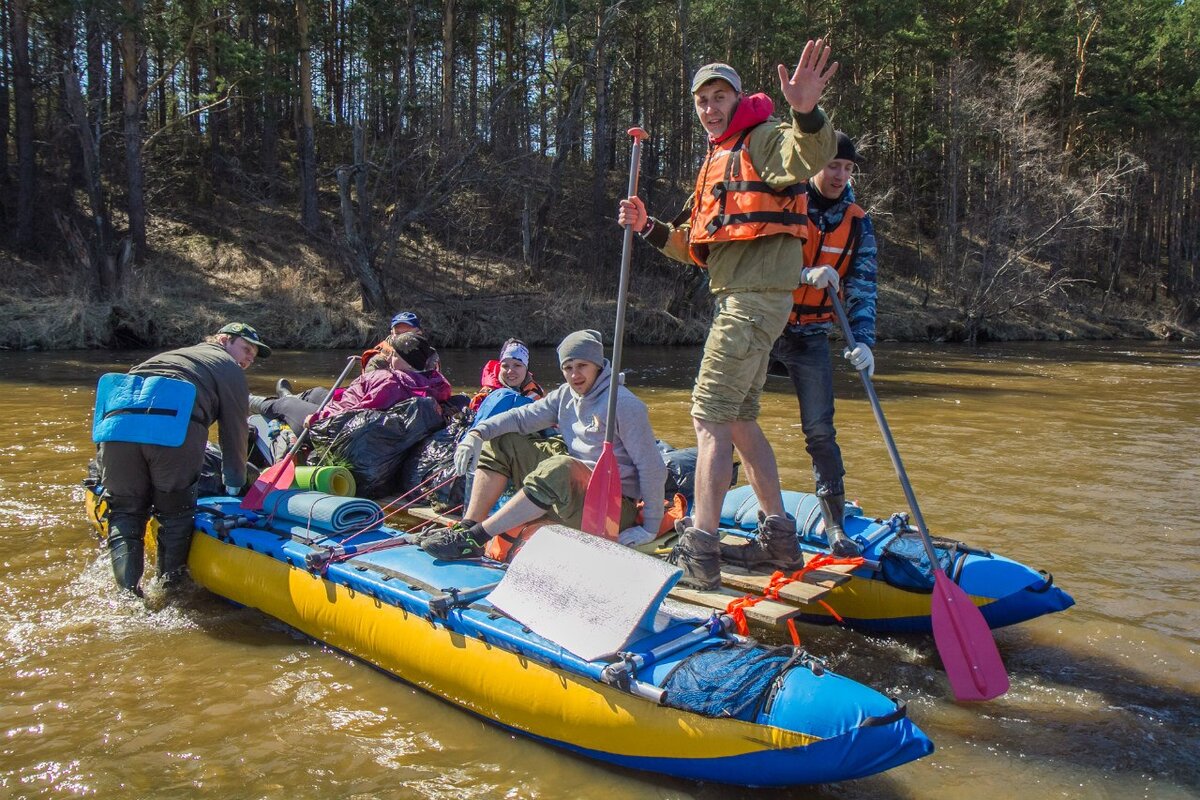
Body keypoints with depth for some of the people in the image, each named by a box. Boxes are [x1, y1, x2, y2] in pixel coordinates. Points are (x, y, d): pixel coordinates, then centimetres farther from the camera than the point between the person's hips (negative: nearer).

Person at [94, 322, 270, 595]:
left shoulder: (172, 355, 41)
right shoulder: (230, 368, 23)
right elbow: (234, 431, 20)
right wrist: (234, 482, 30)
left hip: (117, 424, 5)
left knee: (125, 511, 15)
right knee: (176, 514, 13)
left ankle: (127, 592, 3)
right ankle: (170, 587, 16)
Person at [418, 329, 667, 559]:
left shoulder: (624, 405, -15)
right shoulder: (566, 395, 9)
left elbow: (653, 467, -15)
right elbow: (522, 416, 3)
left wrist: (650, 528, -16)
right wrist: (478, 433, -15)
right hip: (576, 488, 8)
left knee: (558, 469, -39)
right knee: (501, 444, 5)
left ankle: (474, 538, -33)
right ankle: (468, 527, -9)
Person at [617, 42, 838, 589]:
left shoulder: (763, 140, -5)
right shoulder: (715, 162, 23)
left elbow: (810, 158, -29)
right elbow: (697, 246, 23)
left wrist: (806, 114, -48)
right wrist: (648, 227, 9)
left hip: (756, 296, -10)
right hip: (737, 297, 10)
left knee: (711, 415, -13)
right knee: (739, 418, 15)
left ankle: (701, 550, -11)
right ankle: (778, 535, 25)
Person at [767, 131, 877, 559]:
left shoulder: (857, 223, 2)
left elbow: (862, 287, -4)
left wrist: (863, 341, -19)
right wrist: (806, 272, -33)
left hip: (811, 335, 2)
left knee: (820, 430, 0)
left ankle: (834, 524, 7)